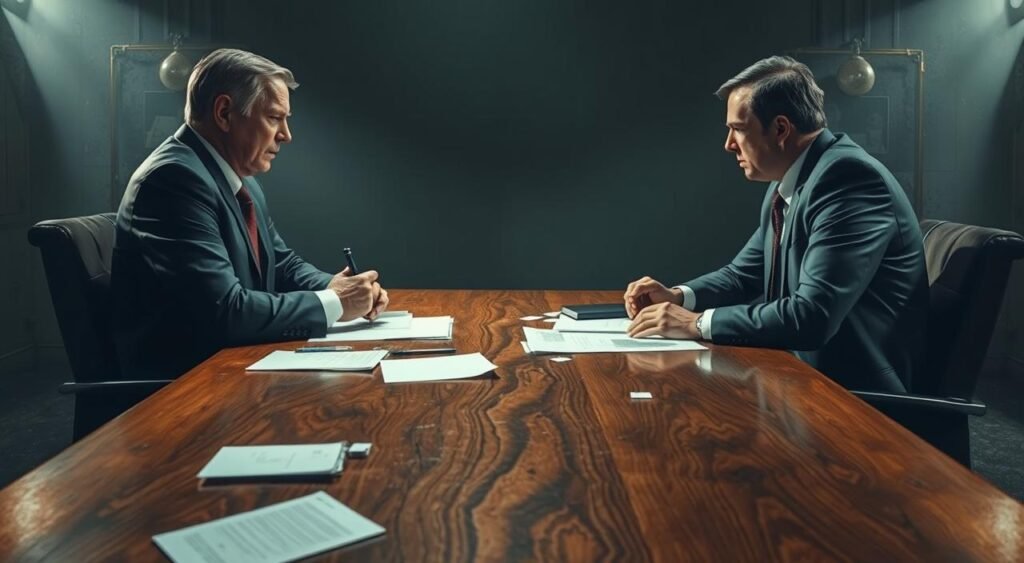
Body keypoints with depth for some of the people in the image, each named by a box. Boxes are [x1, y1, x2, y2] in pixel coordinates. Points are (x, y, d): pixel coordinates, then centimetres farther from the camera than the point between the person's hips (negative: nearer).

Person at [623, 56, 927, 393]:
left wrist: (698, 323, -22)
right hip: (806, 372, 8)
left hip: (858, 391, -7)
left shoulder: (847, 177, -21)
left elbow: (813, 317, -28)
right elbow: (744, 274, 18)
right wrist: (679, 297, -1)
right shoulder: (785, 184, 7)